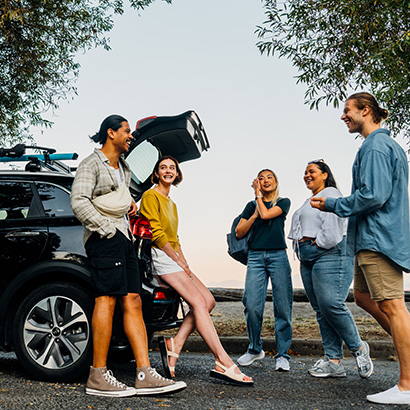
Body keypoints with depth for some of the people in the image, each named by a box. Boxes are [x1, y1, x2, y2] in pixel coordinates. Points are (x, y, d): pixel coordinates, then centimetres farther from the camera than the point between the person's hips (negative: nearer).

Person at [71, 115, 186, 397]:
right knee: (107, 298, -15)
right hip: (105, 236, -9)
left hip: (124, 236, 9)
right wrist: (106, 228, -15)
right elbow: (79, 201, -12)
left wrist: (129, 202, 18)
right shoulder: (92, 164, -1)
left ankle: (145, 374, -4)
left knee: (133, 302, 0)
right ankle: (98, 376, -12)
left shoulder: (123, 167, 26)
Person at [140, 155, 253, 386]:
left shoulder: (171, 203, 25)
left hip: (173, 259, 9)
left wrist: (184, 263, 9)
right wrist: (178, 260, -12)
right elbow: (156, 233, -12)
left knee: (208, 301, -4)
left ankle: (175, 344, -8)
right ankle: (223, 363, -25)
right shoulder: (151, 196, -3)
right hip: (160, 257, -9)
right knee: (198, 301, -20)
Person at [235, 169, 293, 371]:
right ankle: (255, 349, 10)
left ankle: (282, 354, 1)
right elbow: (239, 233, 10)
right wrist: (254, 215, -2)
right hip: (256, 256, 2)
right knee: (252, 305, -8)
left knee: (282, 307, -6)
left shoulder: (283, 202, 10)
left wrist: (258, 195, 5)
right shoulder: (251, 206, 17)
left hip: (278, 256, -2)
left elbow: (266, 214, -9)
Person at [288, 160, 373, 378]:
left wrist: (320, 243, -10)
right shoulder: (309, 201, 27)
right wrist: (303, 248, 13)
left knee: (331, 304, -17)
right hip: (308, 259, 10)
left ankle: (358, 348, 3)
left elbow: (332, 224, -15)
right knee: (321, 310, 3)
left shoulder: (330, 194, -2)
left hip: (330, 255, -10)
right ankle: (333, 361, 3)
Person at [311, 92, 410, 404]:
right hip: (376, 237, 11)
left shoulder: (375, 146, -12)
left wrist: (332, 205, -9)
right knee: (364, 297, 18)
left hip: (378, 238, -11)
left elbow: (373, 195, -22)